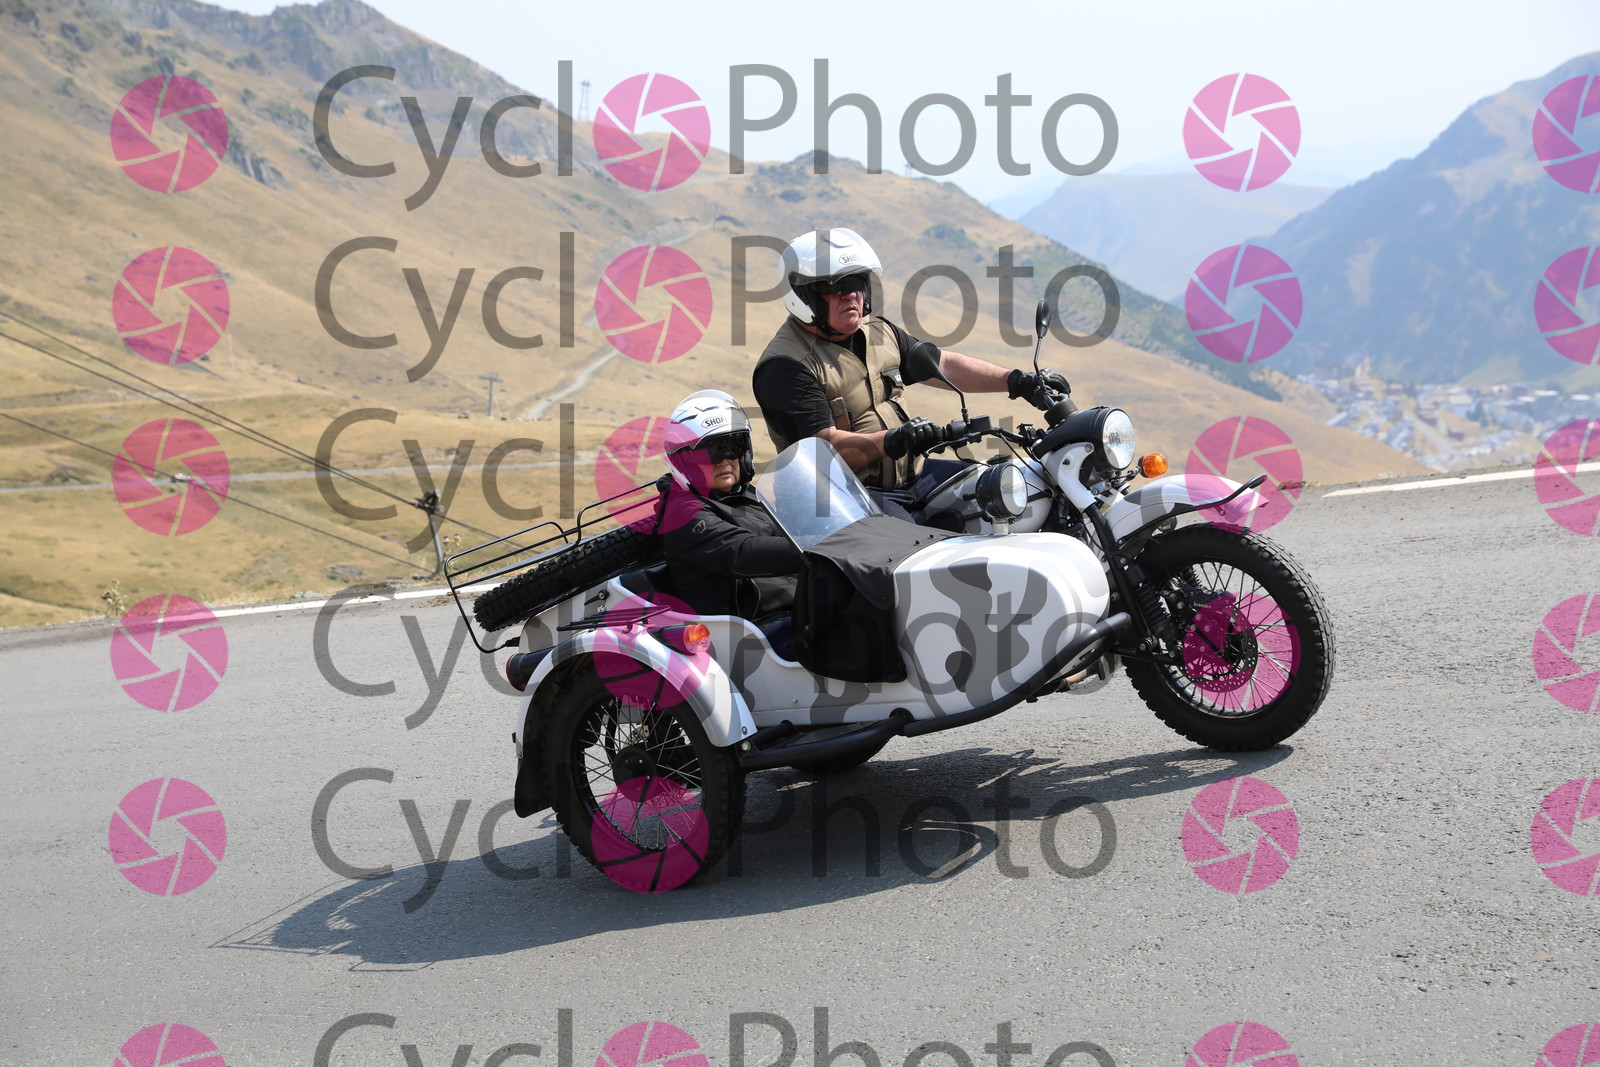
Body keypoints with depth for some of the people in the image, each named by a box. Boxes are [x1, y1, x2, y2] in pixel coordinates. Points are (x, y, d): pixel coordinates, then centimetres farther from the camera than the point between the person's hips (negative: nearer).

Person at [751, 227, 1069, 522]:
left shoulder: (877, 332, 13)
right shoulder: (785, 365, -13)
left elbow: (942, 366, 17)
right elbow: (825, 445, -22)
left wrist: (1017, 381, 8)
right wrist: (890, 442, -37)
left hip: (911, 472, 8)